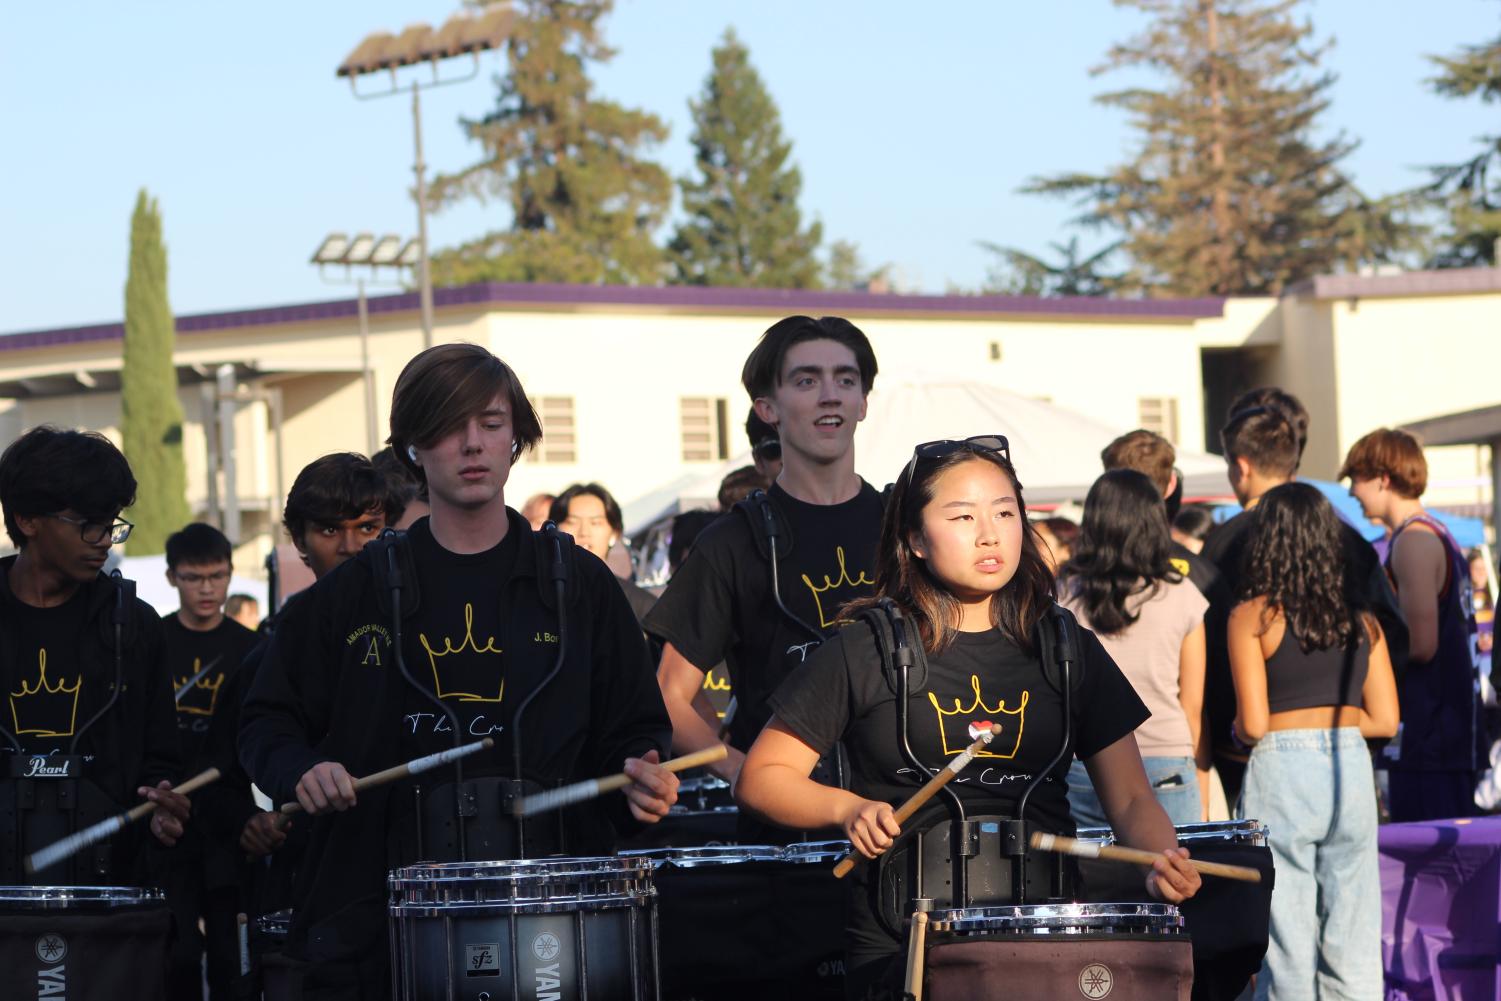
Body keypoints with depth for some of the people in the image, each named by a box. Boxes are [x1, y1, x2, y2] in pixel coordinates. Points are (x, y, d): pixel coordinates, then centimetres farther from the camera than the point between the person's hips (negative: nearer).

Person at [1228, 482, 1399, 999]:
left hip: (1281, 772, -3)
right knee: (1354, 950, 7)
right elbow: (1384, 719, 5)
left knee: (1289, 949, 2)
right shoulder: (1360, 617, 7)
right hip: (1351, 770, 4)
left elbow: (1253, 724, -9)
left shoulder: (1253, 617, -4)